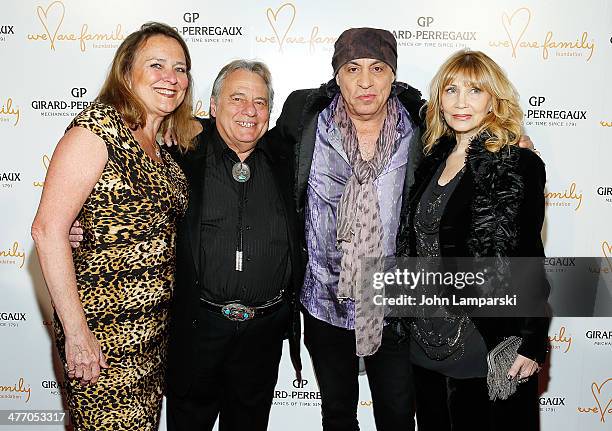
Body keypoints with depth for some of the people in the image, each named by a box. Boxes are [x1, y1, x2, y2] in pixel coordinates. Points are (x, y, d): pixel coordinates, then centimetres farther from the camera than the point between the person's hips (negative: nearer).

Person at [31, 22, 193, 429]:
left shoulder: (161, 151, 10)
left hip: (153, 330, 8)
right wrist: (76, 332, -18)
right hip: (104, 331, -7)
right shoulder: (100, 126, -13)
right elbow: (48, 230, -18)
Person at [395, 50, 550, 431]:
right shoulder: (435, 160, 7)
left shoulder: (519, 166, -11)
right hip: (428, 339, 6)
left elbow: (528, 259, -12)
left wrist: (531, 344, -12)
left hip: (487, 342, -6)